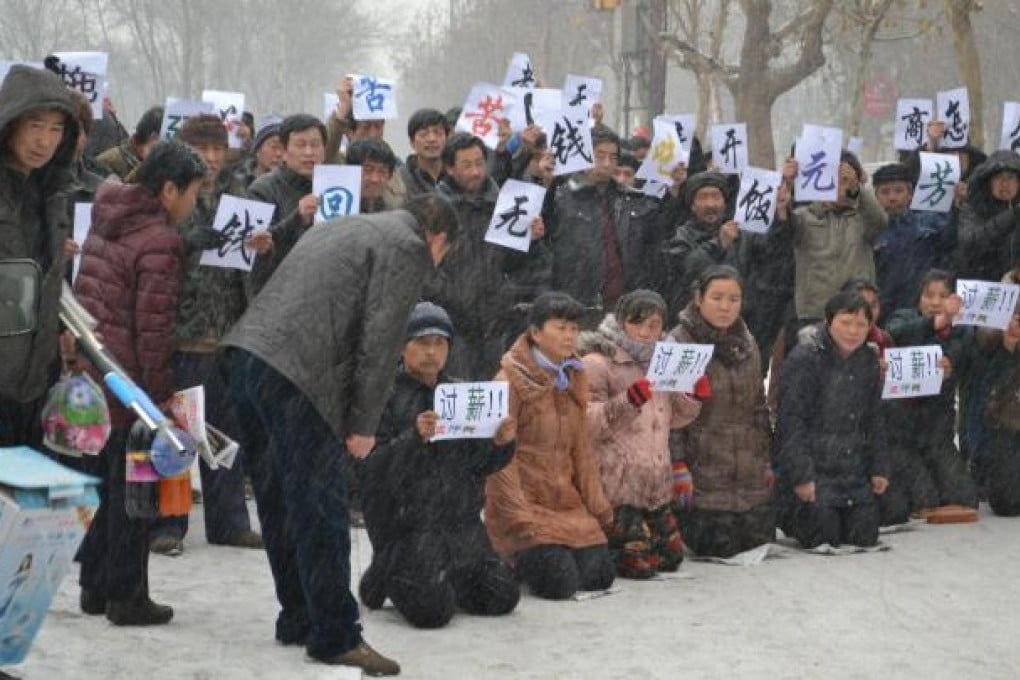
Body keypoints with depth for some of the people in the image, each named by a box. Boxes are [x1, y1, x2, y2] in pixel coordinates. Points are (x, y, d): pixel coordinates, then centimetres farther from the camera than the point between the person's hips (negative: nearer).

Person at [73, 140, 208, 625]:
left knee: (99, 481, 17)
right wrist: (160, 392, -13)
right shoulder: (161, 241, -14)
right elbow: (152, 325, -17)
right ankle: (127, 597, 7)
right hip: (126, 379, -8)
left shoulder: (106, 221, 12)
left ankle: (94, 586, 24)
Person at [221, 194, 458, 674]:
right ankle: (336, 638, 3)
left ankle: (298, 619, 26)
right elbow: (379, 341, -7)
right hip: (297, 376, -9)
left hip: (246, 352, 9)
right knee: (320, 511, -2)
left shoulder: (342, 228, 29)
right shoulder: (408, 248, 2)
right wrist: (363, 424, -2)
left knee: (279, 504, 16)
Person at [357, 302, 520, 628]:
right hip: (406, 525, -6)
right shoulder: (386, 397, -6)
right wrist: (414, 438, -27)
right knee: (432, 609, -18)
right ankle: (385, 576, 14)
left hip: (461, 521, 6)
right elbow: (369, 470, -15)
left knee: (502, 597, -3)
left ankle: (438, 577, 24)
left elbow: (477, 466, 12)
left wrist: (500, 444, -8)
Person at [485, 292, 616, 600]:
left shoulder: (573, 378, 12)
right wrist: (519, 515, -17)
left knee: (599, 575, -7)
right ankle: (510, 559, 11)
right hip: (523, 502, -7)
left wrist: (598, 505, 8)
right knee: (560, 582, -20)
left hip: (567, 501, 7)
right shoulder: (511, 380, -10)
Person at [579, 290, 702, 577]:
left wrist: (694, 397, 4)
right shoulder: (597, 363, -10)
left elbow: (672, 418, 24)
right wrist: (627, 402, -32)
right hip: (617, 486, -8)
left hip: (656, 485, 8)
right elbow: (587, 422, -19)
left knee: (670, 558, 16)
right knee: (637, 564, -11)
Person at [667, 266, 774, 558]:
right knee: (717, 552, -6)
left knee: (760, 545, 5)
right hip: (703, 476, -6)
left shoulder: (746, 344, 12)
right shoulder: (678, 344, -7)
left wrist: (767, 460, 15)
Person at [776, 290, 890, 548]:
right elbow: (791, 421, -15)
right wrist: (800, 476, -20)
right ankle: (788, 513, 19)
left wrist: (878, 468, 11)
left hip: (854, 473, 6)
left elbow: (873, 421, 17)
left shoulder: (868, 362, 9)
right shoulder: (804, 359, -12)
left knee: (865, 537, 3)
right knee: (824, 537, -11)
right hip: (813, 469, -6)